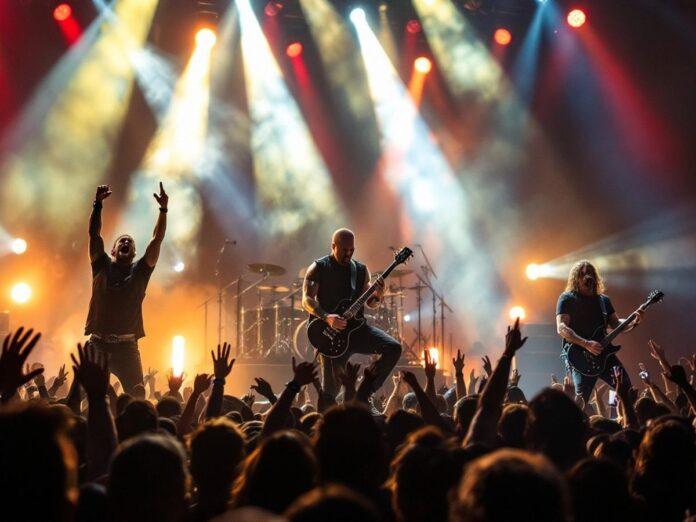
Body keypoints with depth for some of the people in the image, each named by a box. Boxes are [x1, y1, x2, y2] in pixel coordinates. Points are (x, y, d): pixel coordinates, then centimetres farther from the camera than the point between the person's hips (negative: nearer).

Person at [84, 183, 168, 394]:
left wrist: (163, 210, -6)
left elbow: (157, 240, 3)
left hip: (126, 347, 1)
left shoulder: (139, 271, 11)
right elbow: (94, 234, 1)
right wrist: (98, 204, -10)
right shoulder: (102, 267, 11)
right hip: (97, 344, -1)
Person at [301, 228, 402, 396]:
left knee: (394, 348, -17)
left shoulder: (361, 270, 12)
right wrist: (327, 317, -24)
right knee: (330, 389, -7)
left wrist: (377, 295, -10)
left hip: (357, 327, 4)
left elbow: (370, 304, 14)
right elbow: (307, 300, -8)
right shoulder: (319, 268, 0)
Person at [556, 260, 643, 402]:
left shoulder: (603, 300, 18)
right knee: (581, 398, -15)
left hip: (603, 352, 5)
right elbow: (561, 328, -10)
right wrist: (587, 344, -20)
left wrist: (633, 322, -4)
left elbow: (616, 324, 18)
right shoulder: (567, 299, 1)